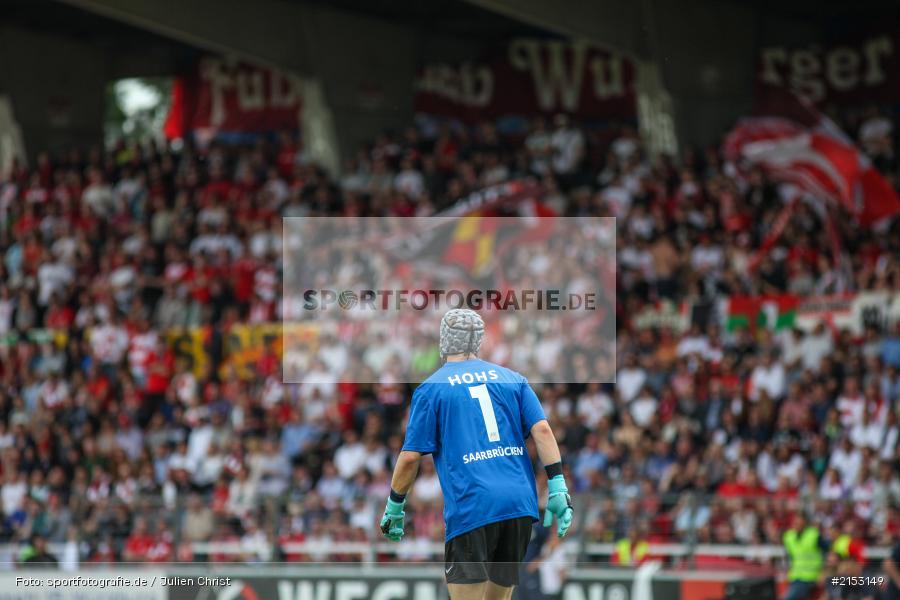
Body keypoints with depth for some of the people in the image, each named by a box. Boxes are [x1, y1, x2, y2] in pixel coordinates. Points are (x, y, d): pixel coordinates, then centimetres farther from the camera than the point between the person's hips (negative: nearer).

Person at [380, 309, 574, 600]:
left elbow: (410, 457, 0)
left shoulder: (431, 388, 3)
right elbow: (542, 430, 4)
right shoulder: (511, 379, 14)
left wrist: (394, 507, 12)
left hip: (470, 509, -5)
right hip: (520, 506, 5)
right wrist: (558, 488, 3)